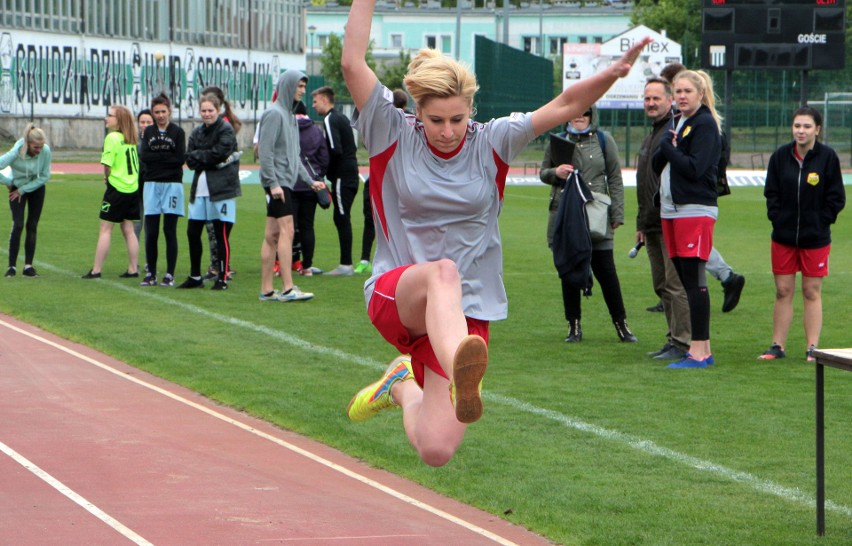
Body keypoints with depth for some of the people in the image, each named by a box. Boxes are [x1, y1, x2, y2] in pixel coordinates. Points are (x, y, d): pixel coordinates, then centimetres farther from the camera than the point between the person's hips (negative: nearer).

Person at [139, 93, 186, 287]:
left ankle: (170, 275, 3)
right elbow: (143, 156, -3)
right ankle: (151, 273, 9)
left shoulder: (177, 131, 2)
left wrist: (156, 156, -8)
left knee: (170, 231, -1)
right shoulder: (148, 132, 11)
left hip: (172, 184, -3)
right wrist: (167, 156, -11)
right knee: (150, 232, 1)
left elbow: (180, 159, -9)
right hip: (151, 184, 3)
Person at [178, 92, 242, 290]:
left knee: (221, 235, -3)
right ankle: (195, 276, 19)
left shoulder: (226, 130, -4)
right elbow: (190, 160, 3)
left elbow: (218, 153, -16)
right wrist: (212, 161, -11)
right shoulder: (197, 133, 14)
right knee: (192, 232, 7)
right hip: (200, 189, 6)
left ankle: (222, 278, 5)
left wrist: (199, 156, -5)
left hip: (222, 188, -6)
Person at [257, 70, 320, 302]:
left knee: (272, 235, 8)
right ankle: (288, 288, -18)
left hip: (286, 181, 9)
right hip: (277, 182, -9)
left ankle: (266, 290, 8)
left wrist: (310, 181, 21)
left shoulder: (289, 116, 20)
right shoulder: (274, 114, -10)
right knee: (286, 231, -14)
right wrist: (273, 183, -21)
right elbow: (265, 151, -16)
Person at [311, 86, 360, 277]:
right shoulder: (342, 118, 18)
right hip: (351, 174, 9)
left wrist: (327, 172, -7)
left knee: (341, 219, -7)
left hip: (342, 176, -9)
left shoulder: (330, 120, -11)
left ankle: (346, 265, -7)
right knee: (343, 219, 12)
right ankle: (346, 264, 14)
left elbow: (335, 150, -21)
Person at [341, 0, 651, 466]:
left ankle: (404, 387, 27)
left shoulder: (491, 144, 4)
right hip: (394, 296, -3)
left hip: (466, 314, 3)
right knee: (443, 271, -40)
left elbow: (565, 106, -4)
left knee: (437, 450, -9)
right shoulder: (394, 138, -1)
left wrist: (614, 73, -20)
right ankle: (459, 376, -68)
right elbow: (352, 64, -10)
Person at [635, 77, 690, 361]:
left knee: (676, 284, -9)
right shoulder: (649, 138, 21)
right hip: (653, 225, 10)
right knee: (661, 285, 12)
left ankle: (682, 343, -7)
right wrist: (641, 224, 24)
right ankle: (674, 339, 17)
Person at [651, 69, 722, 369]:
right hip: (670, 209, 9)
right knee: (685, 280, 9)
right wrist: (666, 146, -5)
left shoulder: (705, 125, -7)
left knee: (694, 280, -9)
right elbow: (656, 164, 14)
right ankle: (703, 350, 15)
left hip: (695, 210, -9)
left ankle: (698, 352, -9)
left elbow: (694, 168, -17)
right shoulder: (675, 123, 18)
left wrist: (668, 148, -6)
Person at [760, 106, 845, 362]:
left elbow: (836, 198, -2)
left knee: (812, 292, 2)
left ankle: (812, 348, 6)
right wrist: (777, 218, -2)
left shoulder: (828, 157, -5)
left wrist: (820, 222, -7)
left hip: (815, 238, -2)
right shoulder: (780, 156, 2)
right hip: (784, 236, 2)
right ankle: (778, 346, 10)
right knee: (783, 292, 5)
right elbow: (771, 193, 8)